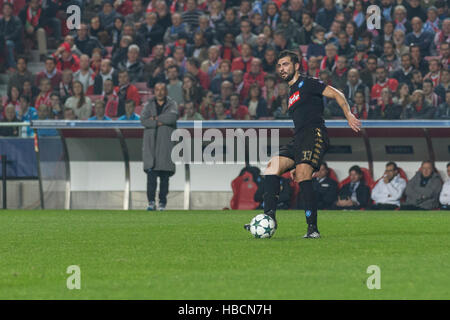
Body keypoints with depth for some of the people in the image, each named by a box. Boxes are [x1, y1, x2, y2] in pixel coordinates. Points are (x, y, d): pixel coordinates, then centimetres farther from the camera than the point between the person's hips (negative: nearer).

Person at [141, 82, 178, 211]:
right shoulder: (149, 105, 13)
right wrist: (159, 123, -9)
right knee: (151, 174, -10)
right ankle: (151, 202, -11)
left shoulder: (172, 105, 10)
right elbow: (143, 119, -2)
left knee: (165, 175, -3)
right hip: (151, 144, 0)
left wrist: (156, 118, -5)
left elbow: (173, 116, -10)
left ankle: (162, 203, 1)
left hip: (166, 143, 0)